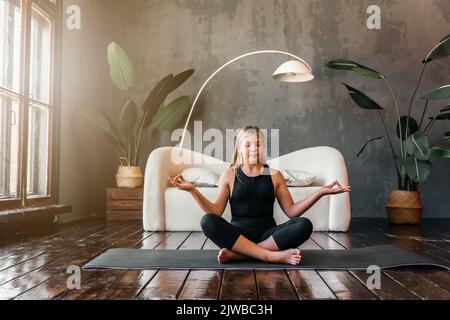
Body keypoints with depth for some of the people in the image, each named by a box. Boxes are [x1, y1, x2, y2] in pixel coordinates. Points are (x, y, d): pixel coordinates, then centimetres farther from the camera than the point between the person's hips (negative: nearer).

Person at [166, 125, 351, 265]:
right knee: (207, 221, -31)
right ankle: (274, 255, -34)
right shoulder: (229, 174, 8)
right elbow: (216, 211, 1)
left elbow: (291, 211, 7)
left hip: (268, 234, 1)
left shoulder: (274, 175, 11)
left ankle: (237, 254, -30)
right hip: (238, 234, -1)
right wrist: (192, 190, -12)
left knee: (304, 225, -27)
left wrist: (320, 192, -2)